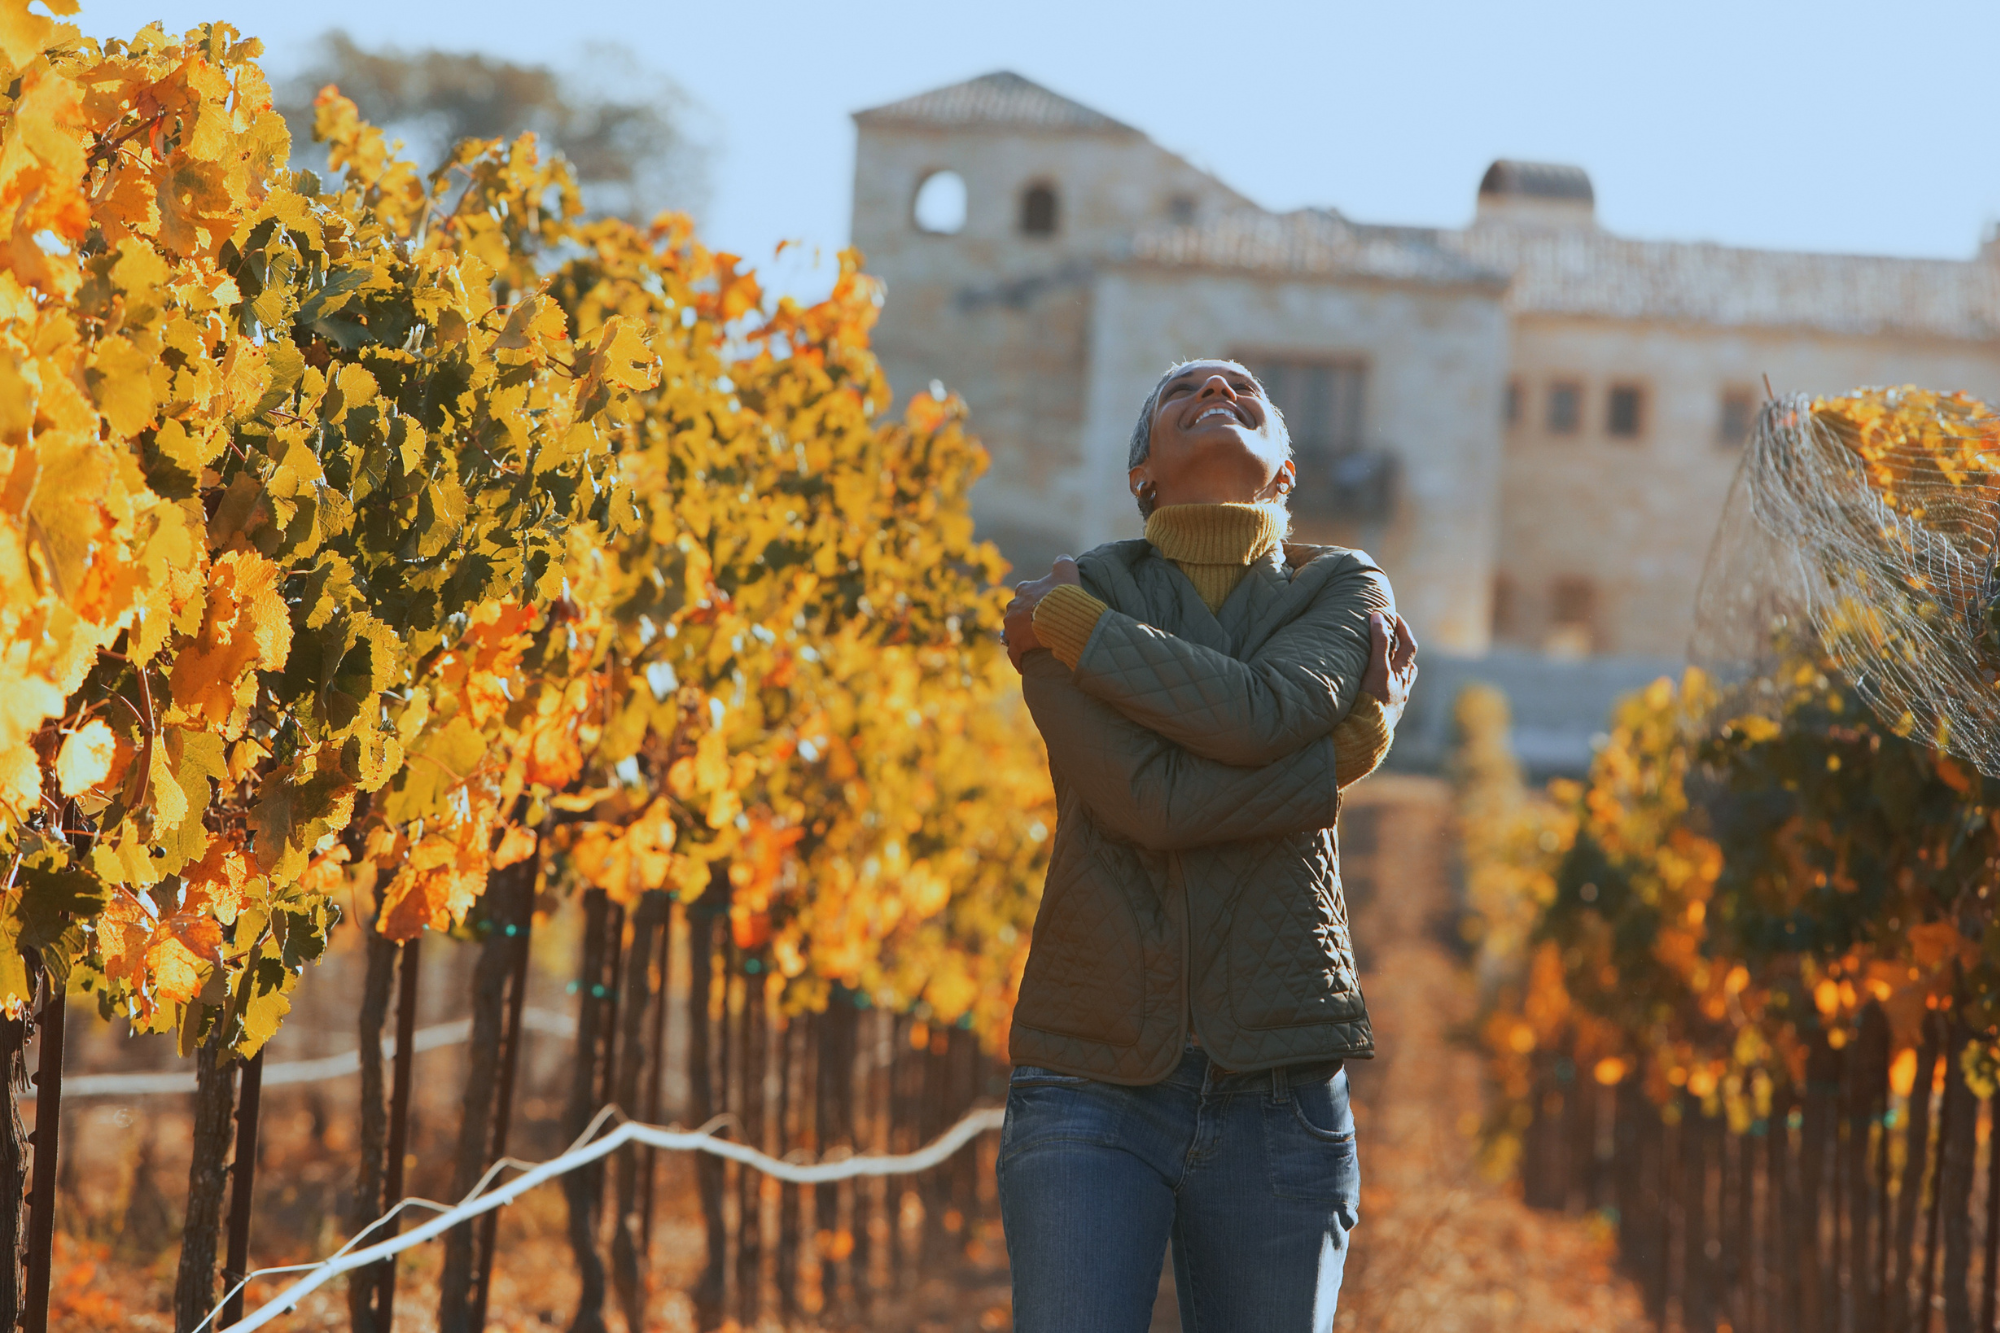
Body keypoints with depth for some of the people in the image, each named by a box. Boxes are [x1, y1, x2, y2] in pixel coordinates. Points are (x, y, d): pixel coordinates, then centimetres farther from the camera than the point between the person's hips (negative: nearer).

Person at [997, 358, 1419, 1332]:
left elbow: (1259, 713, -13)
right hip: (1095, 1078, -2)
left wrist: (1065, 621, -4)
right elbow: (1150, 798, -12)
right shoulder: (1078, 593, 5)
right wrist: (1360, 738, -4)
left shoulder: (1346, 591, 10)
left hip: (1276, 1092, 2)